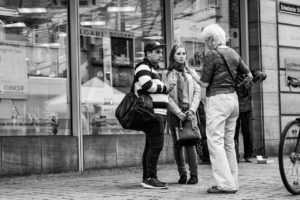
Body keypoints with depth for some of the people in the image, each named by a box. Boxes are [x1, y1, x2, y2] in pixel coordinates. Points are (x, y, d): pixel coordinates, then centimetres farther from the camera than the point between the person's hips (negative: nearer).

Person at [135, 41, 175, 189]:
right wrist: (164, 88, -6)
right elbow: (148, 85, -21)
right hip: (152, 112, -11)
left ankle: (147, 178, 14)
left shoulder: (152, 69, 27)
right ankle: (150, 178, -17)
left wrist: (166, 88, 8)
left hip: (158, 113, 11)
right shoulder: (143, 67, -6)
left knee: (151, 146, 10)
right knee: (157, 145, -16)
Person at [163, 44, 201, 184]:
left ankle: (194, 174, -7)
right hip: (174, 112, 0)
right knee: (177, 144, 0)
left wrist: (192, 109, -6)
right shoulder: (167, 74, 6)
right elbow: (167, 96, -1)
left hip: (189, 111, 0)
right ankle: (182, 174, 9)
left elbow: (197, 91, 7)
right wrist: (178, 112, -10)